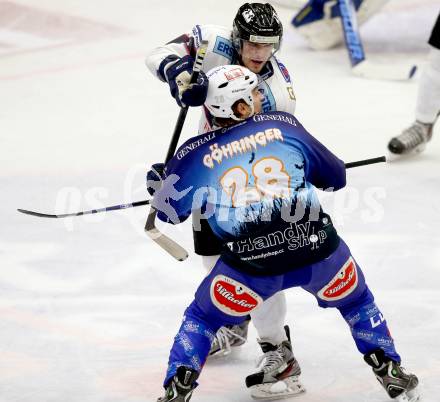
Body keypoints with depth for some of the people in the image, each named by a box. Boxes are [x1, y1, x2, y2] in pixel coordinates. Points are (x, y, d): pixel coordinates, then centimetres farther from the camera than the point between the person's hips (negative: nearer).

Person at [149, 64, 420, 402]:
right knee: (356, 301, 30)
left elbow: (168, 211, 17)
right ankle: (391, 375, 27)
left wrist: (162, 182, 39)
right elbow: (336, 177, 20)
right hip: (318, 250, 1)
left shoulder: (197, 153, 7)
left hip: (251, 266, -1)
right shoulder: (284, 125, 10)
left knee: (201, 318, 24)